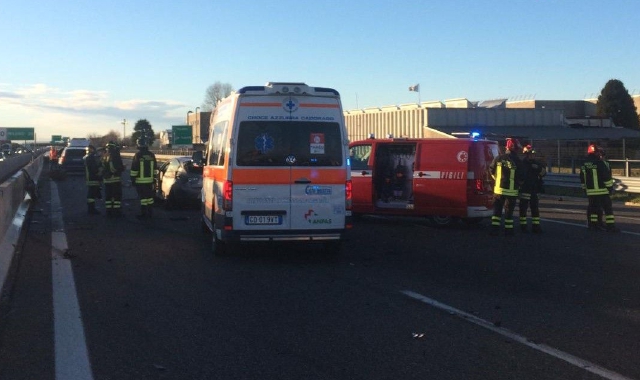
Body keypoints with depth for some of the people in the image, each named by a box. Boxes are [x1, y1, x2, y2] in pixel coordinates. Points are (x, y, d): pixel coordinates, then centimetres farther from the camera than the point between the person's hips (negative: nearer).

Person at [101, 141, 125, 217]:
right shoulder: (115, 156, -14)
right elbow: (120, 167, -14)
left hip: (106, 180, 6)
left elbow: (102, 168, 14)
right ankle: (116, 211, -3)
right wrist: (123, 167, 6)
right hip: (115, 179, -6)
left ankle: (109, 211, 13)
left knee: (108, 196, 12)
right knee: (117, 196, 0)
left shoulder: (104, 157, 8)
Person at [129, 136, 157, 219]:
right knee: (149, 196, 12)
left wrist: (132, 178, -1)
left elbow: (134, 169, -10)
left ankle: (143, 213, 0)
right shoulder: (151, 155, 4)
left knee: (143, 197, -2)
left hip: (140, 180, -5)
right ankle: (149, 213, 18)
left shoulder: (137, 155, -11)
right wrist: (154, 177, 21)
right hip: (150, 180, 5)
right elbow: (155, 168, 12)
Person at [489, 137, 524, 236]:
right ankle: (508, 230, 11)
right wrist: (518, 184, 15)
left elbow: (492, 171, 7)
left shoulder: (499, 158, -2)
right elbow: (520, 176, -5)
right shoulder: (517, 161, -11)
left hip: (499, 188, 2)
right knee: (509, 211, 7)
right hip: (512, 190, -2)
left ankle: (494, 229, 7)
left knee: (497, 210, 11)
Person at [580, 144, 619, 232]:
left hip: (590, 191, 6)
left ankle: (593, 225, 14)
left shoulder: (584, 165, 7)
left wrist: (585, 189, 25)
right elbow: (607, 177, -12)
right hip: (602, 191, -6)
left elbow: (582, 179, 15)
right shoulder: (600, 163, -14)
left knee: (593, 208, 14)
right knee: (608, 208, -1)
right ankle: (610, 226, -3)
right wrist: (610, 187, -2)